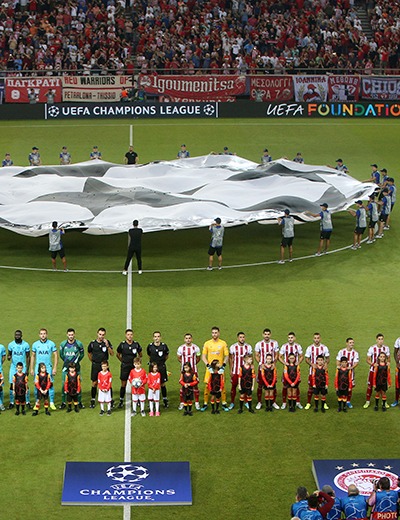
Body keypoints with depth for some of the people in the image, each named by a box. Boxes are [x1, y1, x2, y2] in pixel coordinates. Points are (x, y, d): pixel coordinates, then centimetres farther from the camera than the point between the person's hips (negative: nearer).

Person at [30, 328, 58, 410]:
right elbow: (33, 356, 11)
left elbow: (55, 356, 1)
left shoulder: (51, 344, -1)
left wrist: (55, 368, -6)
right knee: (37, 385, 2)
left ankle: (52, 403, 5)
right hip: (38, 368, 1)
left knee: (50, 385, -3)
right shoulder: (35, 344, 4)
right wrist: (32, 369, 7)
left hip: (48, 368, -1)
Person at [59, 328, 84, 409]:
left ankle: (79, 402, 13)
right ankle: (63, 402, 8)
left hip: (76, 367, -1)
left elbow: (82, 354, 12)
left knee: (78, 384, 2)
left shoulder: (79, 344, -4)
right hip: (66, 366, 1)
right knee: (64, 384, -1)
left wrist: (77, 361, 10)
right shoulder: (63, 344, 0)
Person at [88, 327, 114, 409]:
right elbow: (89, 354, 14)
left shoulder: (107, 342, -2)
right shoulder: (92, 343, -1)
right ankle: (93, 400, 15)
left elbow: (112, 354, -8)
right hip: (95, 365, 1)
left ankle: (111, 399, 5)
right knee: (94, 383, 5)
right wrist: (93, 362, 10)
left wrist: (107, 345, -20)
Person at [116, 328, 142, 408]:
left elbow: (140, 354, 15)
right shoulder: (122, 344, -2)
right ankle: (121, 401, 9)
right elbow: (118, 354, 10)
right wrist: (123, 361, 6)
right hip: (125, 366, -1)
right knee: (123, 384, 2)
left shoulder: (136, 344, 1)